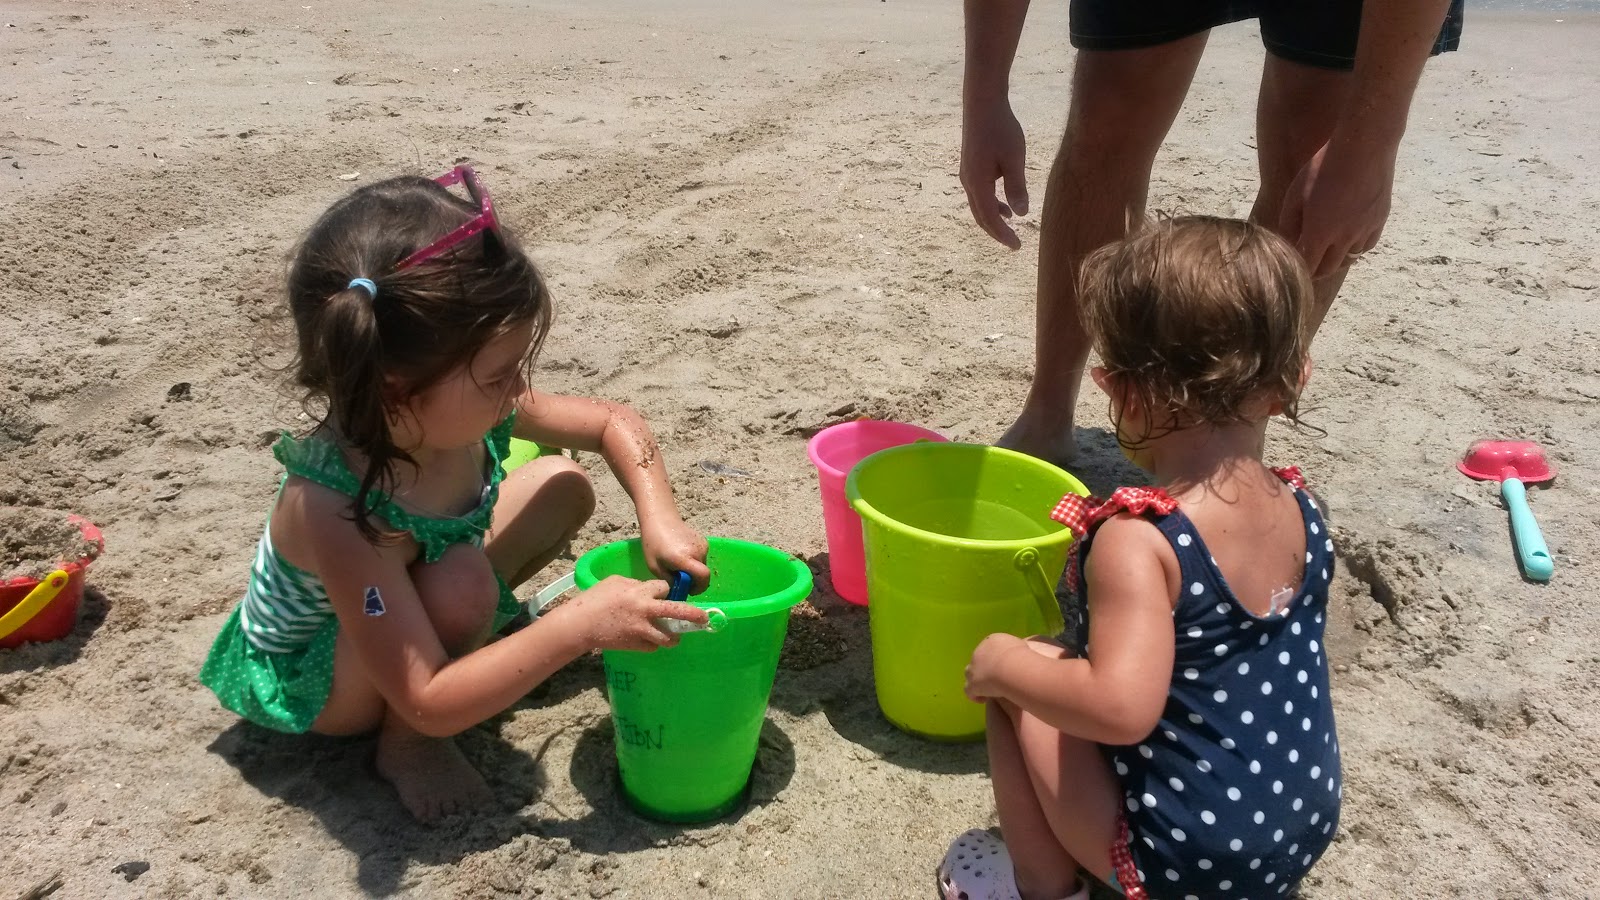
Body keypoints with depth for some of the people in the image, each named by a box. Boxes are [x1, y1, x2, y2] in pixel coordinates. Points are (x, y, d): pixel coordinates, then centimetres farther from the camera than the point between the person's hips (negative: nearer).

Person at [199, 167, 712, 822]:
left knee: (564, 484, -3)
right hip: (308, 684, -6)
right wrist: (581, 626, -42)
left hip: (391, 609, 7)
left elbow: (616, 423, -7)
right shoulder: (332, 511, -41)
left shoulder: (459, 408, -22)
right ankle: (405, 746, -8)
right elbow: (429, 703, -38)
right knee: (462, 585, -37)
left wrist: (659, 519, -22)